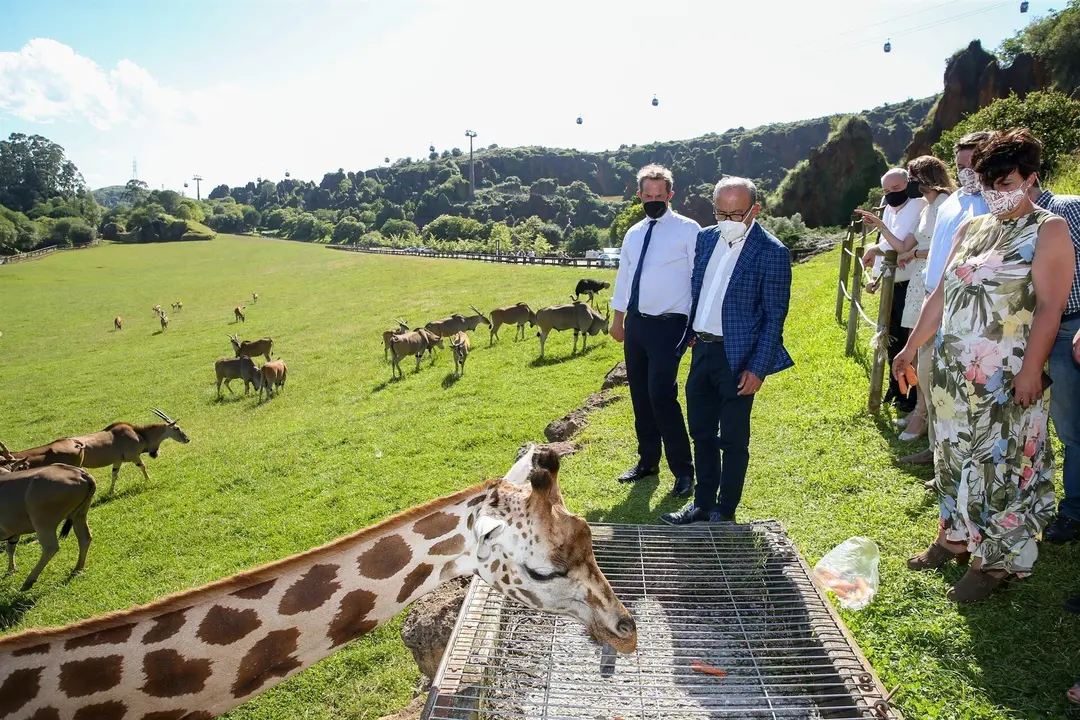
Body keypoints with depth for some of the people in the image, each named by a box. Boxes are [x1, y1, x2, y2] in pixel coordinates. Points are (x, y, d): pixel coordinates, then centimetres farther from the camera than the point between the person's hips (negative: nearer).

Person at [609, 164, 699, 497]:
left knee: (662, 395, -12)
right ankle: (647, 461, 28)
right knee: (640, 395, 12)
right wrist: (618, 320, 19)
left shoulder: (688, 230, -5)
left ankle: (683, 470, 3)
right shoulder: (633, 234, 13)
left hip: (668, 325, -6)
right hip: (636, 323, 6)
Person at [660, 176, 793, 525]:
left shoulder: (771, 252, -12)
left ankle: (725, 513, 20)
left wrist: (758, 369, -15)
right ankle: (702, 503, 30)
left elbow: (775, 316, -11)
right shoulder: (706, 238, 7)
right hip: (702, 350, 7)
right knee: (701, 434, 15)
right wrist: (690, 334, 10)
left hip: (737, 357, -6)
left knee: (733, 440, 5)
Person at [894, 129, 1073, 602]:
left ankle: (996, 560, 13)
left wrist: (1031, 369, -21)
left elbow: (1050, 305, -13)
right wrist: (911, 346, 14)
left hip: (1006, 377, -6)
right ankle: (955, 537, 29)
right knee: (954, 454, 14)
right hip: (953, 369, 6)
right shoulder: (971, 228, 13)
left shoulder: (1048, 231, -5)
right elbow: (941, 295, 15)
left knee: (1001, 462, 1)